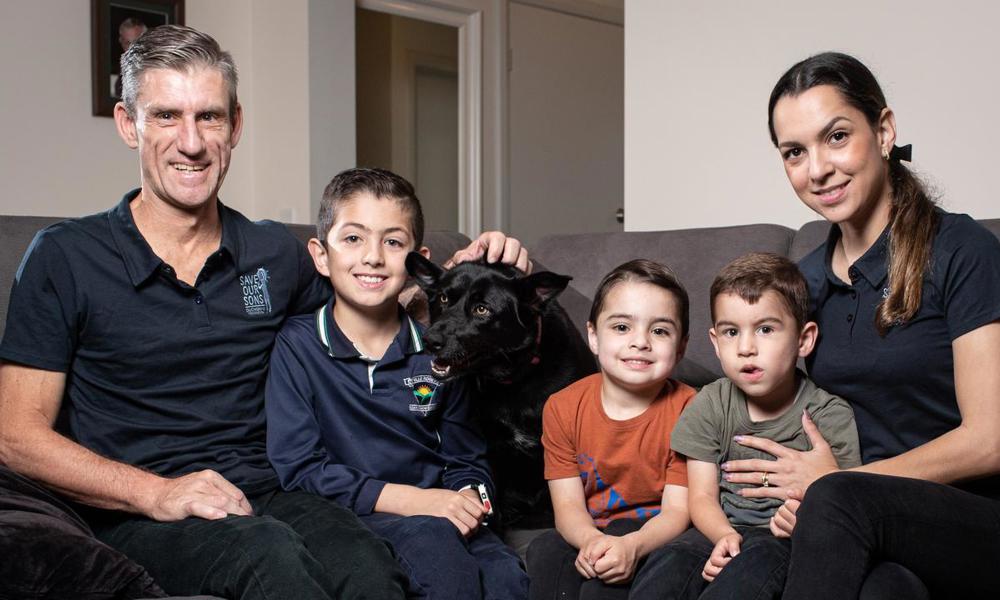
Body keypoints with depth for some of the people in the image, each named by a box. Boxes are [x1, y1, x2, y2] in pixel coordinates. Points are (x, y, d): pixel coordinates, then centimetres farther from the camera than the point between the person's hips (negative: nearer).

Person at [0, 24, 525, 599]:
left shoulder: (276, 254, 12)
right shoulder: (66, 257, 1)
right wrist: (155, 492, -16)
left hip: (266, 497, 4)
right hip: (139, 517, -3)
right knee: (266, 550, -37)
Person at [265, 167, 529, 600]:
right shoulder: (297, 345, 0)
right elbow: (298, 467, -8)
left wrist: (468, 498, -6)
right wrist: (410, 499, -15)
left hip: (440, 519, 3)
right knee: (431, 541, -33)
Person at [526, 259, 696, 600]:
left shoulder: (686, 409, -11)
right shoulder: (563, 408, -3)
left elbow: (677, 509, -14)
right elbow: (568, 503, -6)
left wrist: (632, 546, -35)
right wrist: (592, 540, -30)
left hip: (653, 536, -2)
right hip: (588, 532, 3)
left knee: (610, 571, -32)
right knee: (545, 551, -27)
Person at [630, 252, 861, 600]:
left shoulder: (830, 417, -5)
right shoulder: (710, 405, 4)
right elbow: (702, 496, 3)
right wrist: (724, 536, -20)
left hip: (791, 540, -2)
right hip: (724, 531, 2)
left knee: (757, 560, -36)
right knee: (669, 563, -28)